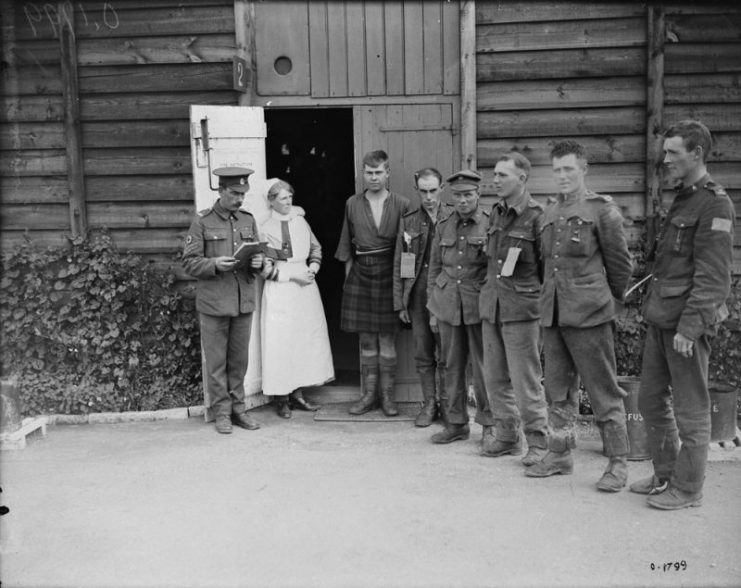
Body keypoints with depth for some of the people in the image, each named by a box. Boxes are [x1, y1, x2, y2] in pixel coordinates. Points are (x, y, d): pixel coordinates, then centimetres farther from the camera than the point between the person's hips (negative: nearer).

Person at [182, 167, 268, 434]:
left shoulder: (248, 220, 11)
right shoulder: (202, 222, -2)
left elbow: (259, 255, 16)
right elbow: (189, 262, -4)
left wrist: (259, 262, -6)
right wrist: (215, 264, -20)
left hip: (244, 301, 4)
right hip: (213, 303, -4)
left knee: (239, 360, 10)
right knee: (216, 361, 4)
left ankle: (237, 408, 22)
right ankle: (222, 412, 15)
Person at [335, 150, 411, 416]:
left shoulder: (401, 204, 0)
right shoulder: (352, 204, 7)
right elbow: (347, 246, 11)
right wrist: (349, 275, 7)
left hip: (389, 274, -2)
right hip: (361, 273, 2)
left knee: (387, 337, 2)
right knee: (366, 338, 7)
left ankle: (387, 395, 12)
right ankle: (369, 394, 16)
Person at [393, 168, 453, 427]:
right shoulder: (408, 221, 7)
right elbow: (398, 265, 9)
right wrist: (400, 303, 5)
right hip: (418, 295, 3)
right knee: (423, 354, 8)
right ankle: (429, 404, 19)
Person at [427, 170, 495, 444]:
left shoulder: (491, 224, -3)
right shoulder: (443, 226, 9)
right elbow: (434, 269, 13)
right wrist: (433, 309, 12)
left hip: (479, 305, -4)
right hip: (448, 305, 4)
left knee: (483, 367, 1)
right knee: (452, 366, 10)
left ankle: (490, 424, 16)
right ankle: (456, 423, 22)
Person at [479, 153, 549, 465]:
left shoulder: (537, 216, -10)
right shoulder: (496, 213, 12)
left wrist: (540, 297, -6)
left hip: (521, 307, -7)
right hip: (491, 304, 7)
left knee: (526, 380, -2)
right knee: (495, 377, 12)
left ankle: (538, 442, 13)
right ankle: (507, 436, 26)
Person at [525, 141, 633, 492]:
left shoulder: (602, 209, -4)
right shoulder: (550, 213, 14)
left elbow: (621, 263, 0)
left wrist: (609, 300, 8)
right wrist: (552, 295, 16)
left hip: (589, 316, -6)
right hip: (553, 314, 6)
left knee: (604, 392, 0)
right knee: (558, 390, 13)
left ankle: (617, 463, 11)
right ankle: (560, 454, 25)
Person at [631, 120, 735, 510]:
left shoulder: (714, 204, -12)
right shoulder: (681, 199, 16)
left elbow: (712, 276, -18)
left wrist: (690, 326, -22)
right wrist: (652, 304, 16)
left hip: (687, 320, -9)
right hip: (660, 317, 9)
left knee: (690, 408, 2)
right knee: (651, 400, 15)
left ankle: (687, 489, 14)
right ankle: (665, 475, 29)